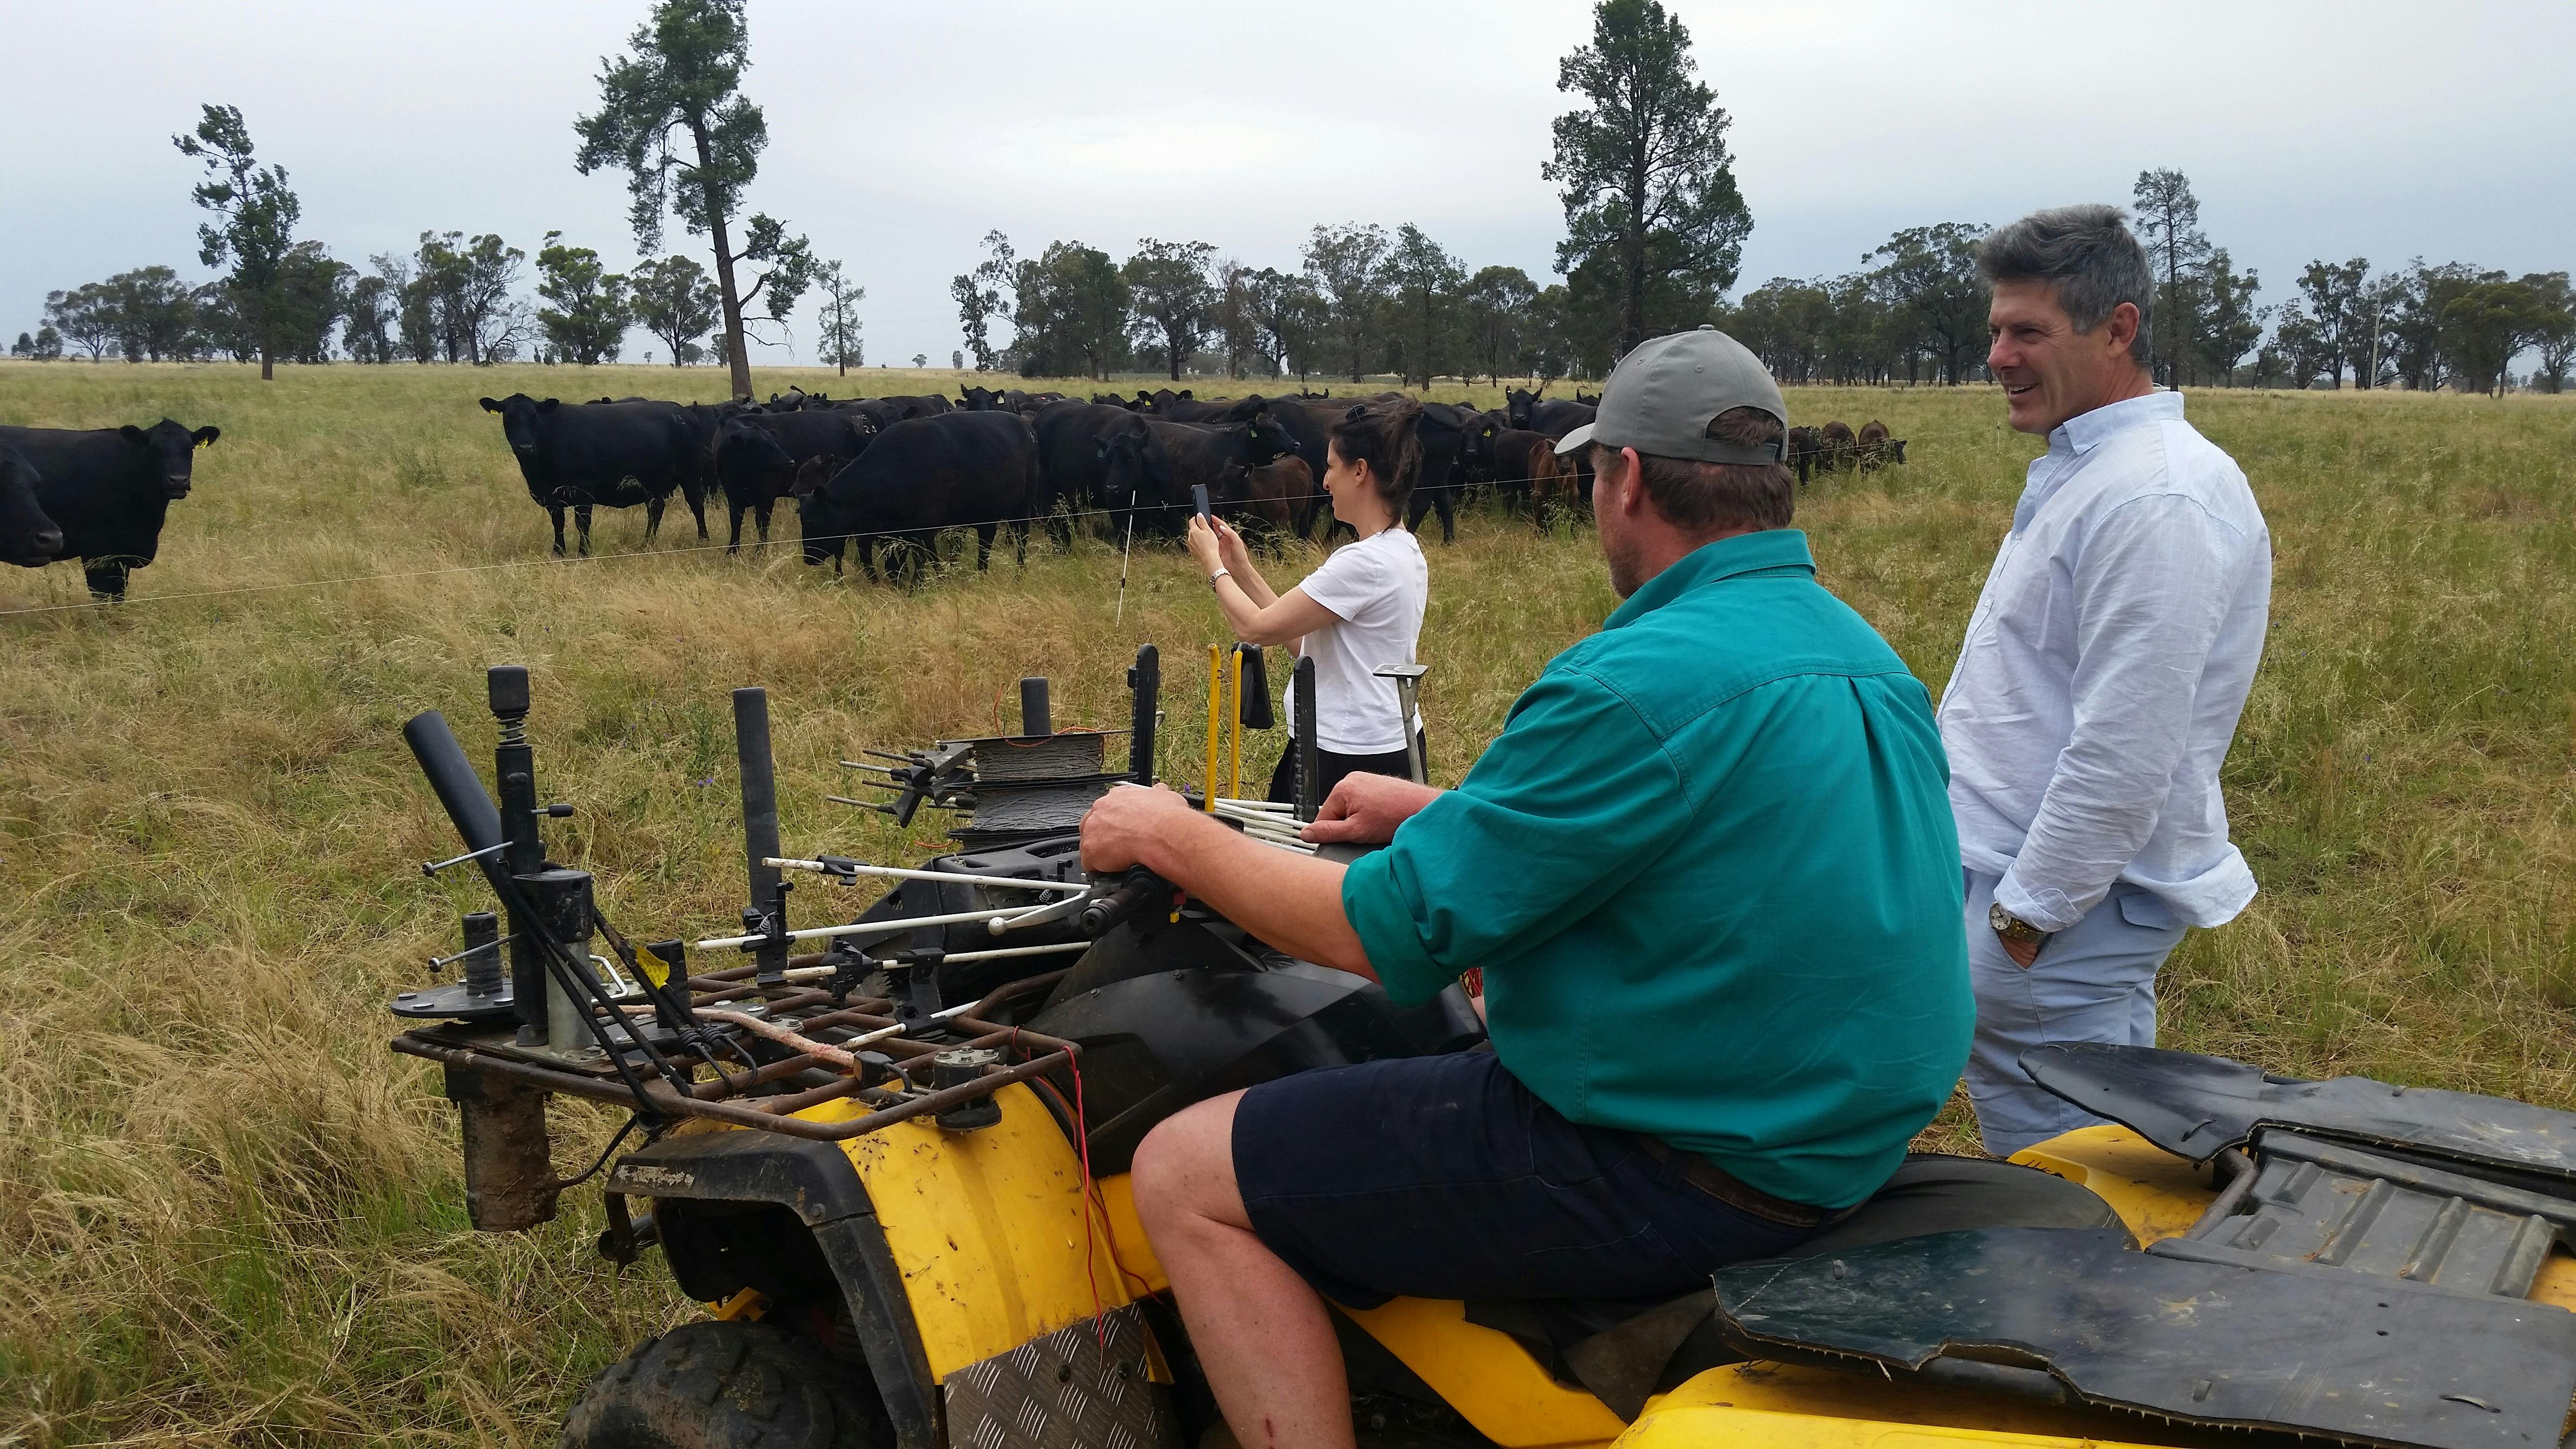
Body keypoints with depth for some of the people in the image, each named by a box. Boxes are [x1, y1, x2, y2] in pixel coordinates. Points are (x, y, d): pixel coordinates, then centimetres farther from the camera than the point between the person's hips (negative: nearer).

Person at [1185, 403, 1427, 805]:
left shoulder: (1365, 562, -20)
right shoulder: (1405, 551, 11)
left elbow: (1255, 628, -17)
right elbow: (1303, 637, 13)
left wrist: (1214, 565, 0)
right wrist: (1242, 568, 12)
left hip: (1349, 760, -10)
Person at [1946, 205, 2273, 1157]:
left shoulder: (2157, 499, -21)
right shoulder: (2080, 469, 14)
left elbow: (2125, 750, -25)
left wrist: (2025, 915, -19)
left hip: (2069, 906, -10)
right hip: (2013, 872, 10)